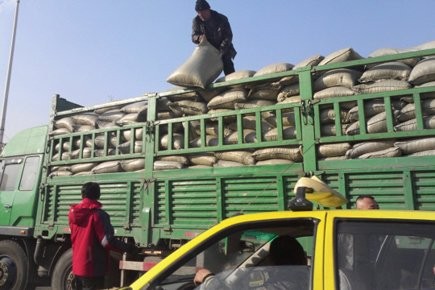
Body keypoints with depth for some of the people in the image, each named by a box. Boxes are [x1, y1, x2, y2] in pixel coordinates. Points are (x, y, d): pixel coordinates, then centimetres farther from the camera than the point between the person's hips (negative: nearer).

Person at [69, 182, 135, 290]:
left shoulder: (74, 213, 6)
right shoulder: (98, 214, -17)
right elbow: (107, 241, -21)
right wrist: (128, 247, -8)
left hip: (77, 266, 8)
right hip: (92, 268, -8)